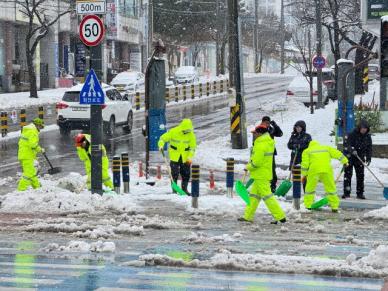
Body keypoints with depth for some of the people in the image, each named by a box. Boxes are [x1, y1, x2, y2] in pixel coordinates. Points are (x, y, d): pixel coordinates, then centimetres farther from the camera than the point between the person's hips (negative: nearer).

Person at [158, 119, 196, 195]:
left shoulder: (191, 134, -8)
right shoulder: (173, 132, -14)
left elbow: (193, 147, -1)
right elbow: (163, 138, -4)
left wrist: (190, 157, -11)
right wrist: (161, 145, -23)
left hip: (185, 158, 2)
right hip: (174, 156, -2)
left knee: (186, 174, 4)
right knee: (174, 173, -4)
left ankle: (184, 189, 17)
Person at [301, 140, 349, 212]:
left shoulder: (307, 151, 20)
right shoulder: (326, 148, 24)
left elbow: (305, 164, 11)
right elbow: (337, 154, 19)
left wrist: (304, 175, 15)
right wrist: (345, 161, 28)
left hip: (314, 170, -1)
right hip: (327, 170, 1)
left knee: (310, 188, 15)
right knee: (331, 188, 11)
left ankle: (308, 206, 15)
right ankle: (334, 207, 10)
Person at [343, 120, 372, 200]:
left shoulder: (368, 136, 1)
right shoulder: (353, 134, -13)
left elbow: (369, 148, 4)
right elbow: (348, 145, -19)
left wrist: (368, 158, -6)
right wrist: (352, 150, -39)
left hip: (360, 158, 4)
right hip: (350, 157, -4)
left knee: (360, 175, 4)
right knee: (348, 174, -5)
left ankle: (360, 193, 11)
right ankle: (346, 193, -2)